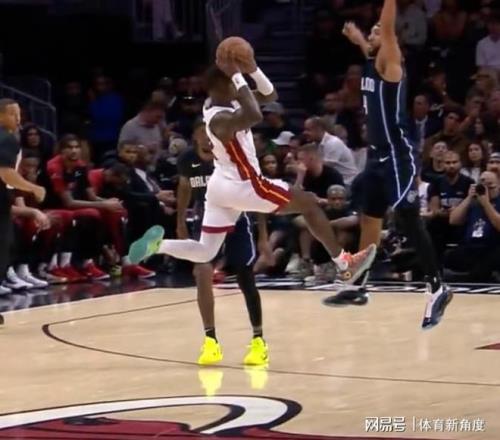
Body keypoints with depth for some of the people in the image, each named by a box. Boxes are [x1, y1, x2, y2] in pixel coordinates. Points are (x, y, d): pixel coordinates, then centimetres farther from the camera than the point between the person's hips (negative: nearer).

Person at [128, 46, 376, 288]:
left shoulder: (225, 102, 3)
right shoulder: (220, 119, -26)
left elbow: (270, 95, 9)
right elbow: (255, 116, -47)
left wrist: (253, 70, -9)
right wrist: (238, 76, -41)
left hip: (221, 186, 9)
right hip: (243, 187, -9)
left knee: (204, 253, 9)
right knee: (309, 203, 7)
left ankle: (158, 245, -14)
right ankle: (344, 265, 14)